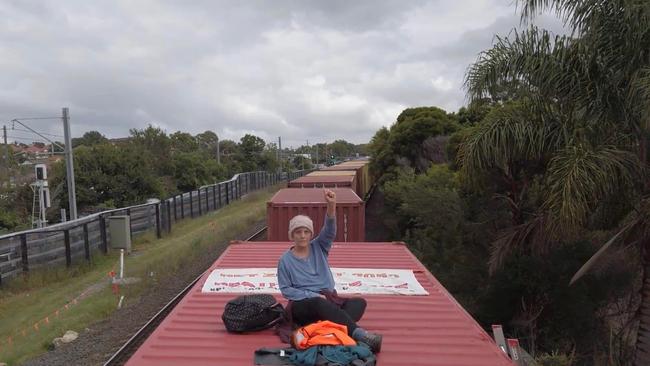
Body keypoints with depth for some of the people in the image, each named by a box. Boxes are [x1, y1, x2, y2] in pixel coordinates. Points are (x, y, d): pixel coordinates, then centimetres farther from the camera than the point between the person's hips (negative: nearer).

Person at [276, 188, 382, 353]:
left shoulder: (319, 248, 10)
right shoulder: (285, 259, 3)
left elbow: (329, 231, -9)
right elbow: (286, 289, -2)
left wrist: (331, 205, -27)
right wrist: (313, 295, -15)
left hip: (328, 300, 5)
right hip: (302, 305, -4)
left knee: (359, 302, -21)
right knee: (320, 304, -39)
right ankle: (358, 334, -48)